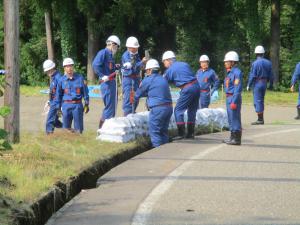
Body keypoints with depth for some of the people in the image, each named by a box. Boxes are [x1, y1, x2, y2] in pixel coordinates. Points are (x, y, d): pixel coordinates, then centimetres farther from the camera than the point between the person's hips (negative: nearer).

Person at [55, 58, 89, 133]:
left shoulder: (80, 78, 2)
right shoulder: (62, 80, 5)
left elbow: (85, 91, 6)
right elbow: (58, 94, 12)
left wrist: (86, 104, 3)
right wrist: (58, 107, 11)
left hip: (77, 105, -1)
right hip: (66, 105, 1)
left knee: (78, 127, 1)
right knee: (66, 126, 5)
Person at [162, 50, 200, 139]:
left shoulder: (170, 70, 2)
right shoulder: (184, 64, 19)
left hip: (187, 89, -7)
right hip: (196, 85, 7)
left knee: (178, 110, 3)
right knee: (192, 110, 15)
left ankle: (181, 134, -3)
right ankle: (190, 133, 18)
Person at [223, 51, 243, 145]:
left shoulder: (237, 72, -15)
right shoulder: (229, 72, 15)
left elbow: (237, 88, -20)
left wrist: (234, 102, -23)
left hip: (234, 98, -10)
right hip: (229, 98, 10)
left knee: (235, 118, -6)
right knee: (231, 119, 15)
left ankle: (236, 139, -3)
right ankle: (233, 137, 23)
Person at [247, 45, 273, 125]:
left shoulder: (255, 63, -13)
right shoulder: (268, 62, 5)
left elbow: (252, 76, -14)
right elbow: (271, 75, 8)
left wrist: (248, 85, -6)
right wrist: (271, 85, 17)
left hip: (257, 83, -6)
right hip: (264, 83, 6)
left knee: (257, 101, -3)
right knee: (261, 100, 15)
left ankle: (260, 119, -5)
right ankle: (261, 118, 19)